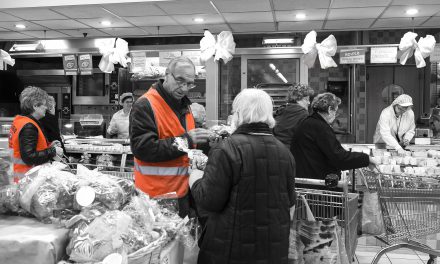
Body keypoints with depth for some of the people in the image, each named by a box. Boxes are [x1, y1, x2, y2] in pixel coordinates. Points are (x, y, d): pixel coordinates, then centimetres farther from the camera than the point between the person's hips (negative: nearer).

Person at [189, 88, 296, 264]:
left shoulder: (227, 149, -18)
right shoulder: (284, 152, -1)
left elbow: (209, 201, -17)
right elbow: (290, 200, 9)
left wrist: (195, 176, 1)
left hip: (234, 248, -5)